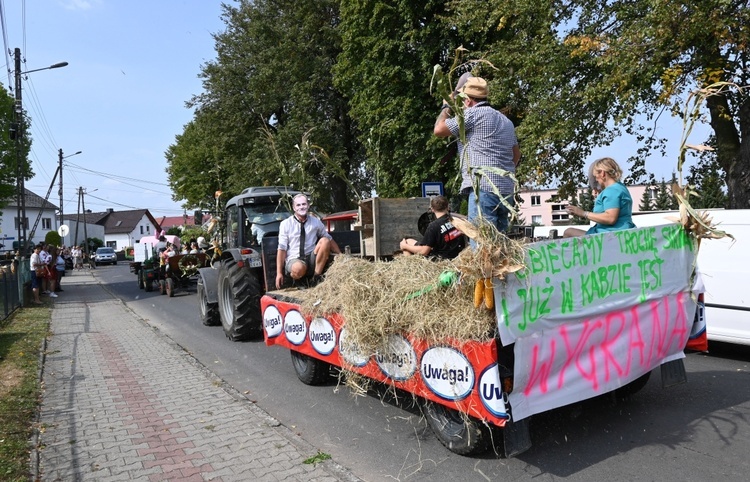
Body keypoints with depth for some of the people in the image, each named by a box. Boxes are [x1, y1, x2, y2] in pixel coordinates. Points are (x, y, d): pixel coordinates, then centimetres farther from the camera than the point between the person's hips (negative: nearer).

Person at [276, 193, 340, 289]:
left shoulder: (316, 222, 6)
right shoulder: (285, 224, -1)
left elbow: (329, 240, 13)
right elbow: (282, 249, -3)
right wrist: (279, 273, -9)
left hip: (312, 259, 3)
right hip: (294, 259, -3)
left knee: (325, 241, -23)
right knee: (299, 268, -40)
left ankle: (317, 276, -15)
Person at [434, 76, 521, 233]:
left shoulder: (472, 114, -5)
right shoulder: (506, 120, 23)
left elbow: (439, 130, -1)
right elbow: (516, 154, 28)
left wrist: (446, 107, 14)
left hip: (484, 187, -9)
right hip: (507, 190, 9)